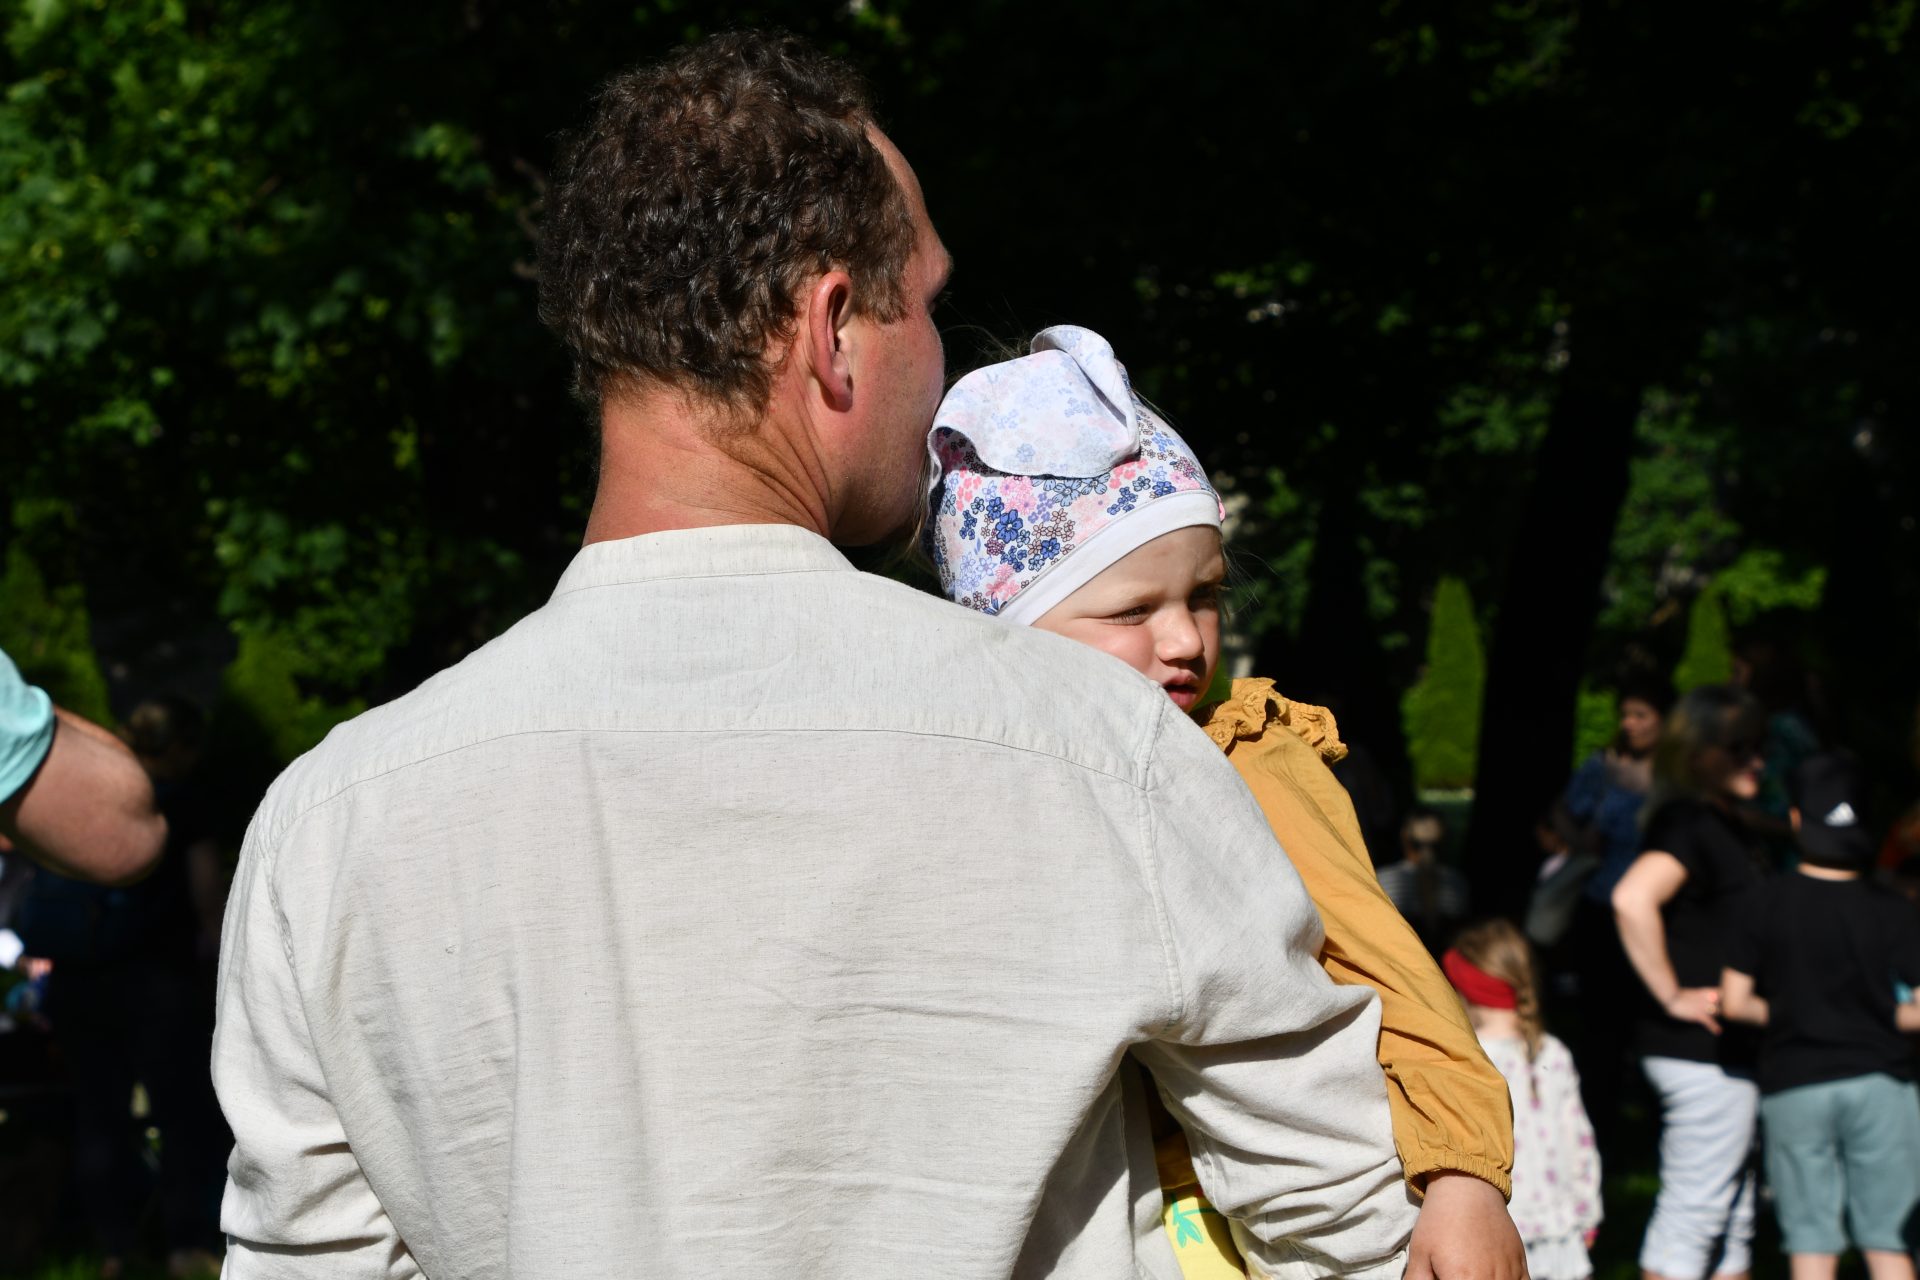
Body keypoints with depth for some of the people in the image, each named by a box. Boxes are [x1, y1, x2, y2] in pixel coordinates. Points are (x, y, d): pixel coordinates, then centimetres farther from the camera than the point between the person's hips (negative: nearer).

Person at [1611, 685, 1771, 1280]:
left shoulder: (1735, 830, 15)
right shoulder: (1689, 823, -16)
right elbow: (1632, 898, -33)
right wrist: (1673, 997, -25)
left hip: (1733, 1051, 10)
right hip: (1701, 1052, -10)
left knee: (1732, 1215, 13)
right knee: (1694, 1208, -6)